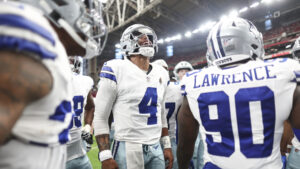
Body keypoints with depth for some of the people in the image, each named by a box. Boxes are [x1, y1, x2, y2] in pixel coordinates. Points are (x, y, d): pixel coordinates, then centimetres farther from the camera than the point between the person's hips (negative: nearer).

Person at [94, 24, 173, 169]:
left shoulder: (160, 73, 8)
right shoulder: (116, 70, -10)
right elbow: (100, 117, -8)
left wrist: (167, 145, 13)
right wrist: (105, 156, -12)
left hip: (156, 149, 6)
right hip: (128, 149, -5)